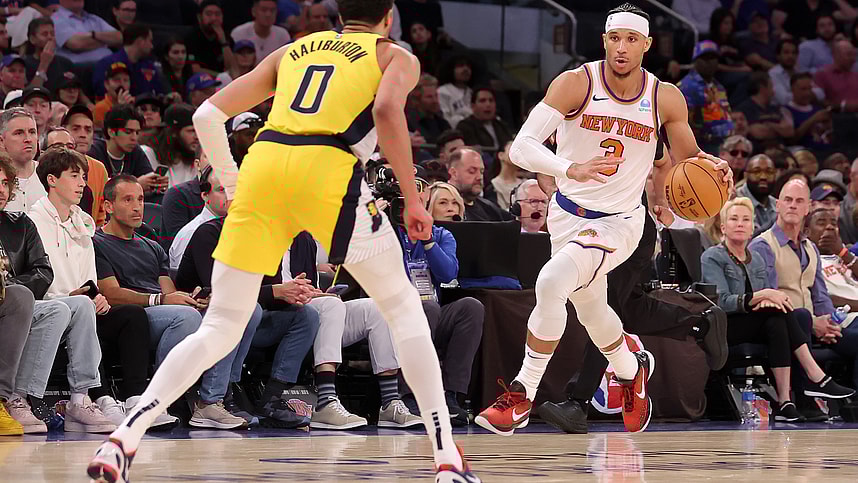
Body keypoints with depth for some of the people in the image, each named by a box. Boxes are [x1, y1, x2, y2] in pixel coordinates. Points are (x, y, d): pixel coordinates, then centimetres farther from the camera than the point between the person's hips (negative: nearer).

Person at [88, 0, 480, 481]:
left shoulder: (292, 51, 30)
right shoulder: (396, 57, 19)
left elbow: (208, 115, 23)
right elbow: (387, 109, -5)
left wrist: (232, 184, 33)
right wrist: (413, 200, -2)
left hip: (262, 164, 3)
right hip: (330, 171, -3)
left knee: (220, 329, 9)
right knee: (403, 308, 14)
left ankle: (123, 437, -8)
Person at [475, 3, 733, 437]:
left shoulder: (666, 100, -10)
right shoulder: (576, 84, -16)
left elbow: (686, 157, 9)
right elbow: (521, 147, -25)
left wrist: (709, 165, -15)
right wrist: (572, 169, -42)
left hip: (619, 222, -2)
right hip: (568, 213, 3)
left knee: (552, 283, -27)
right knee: (590, 308, 21)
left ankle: (522, 397, -15)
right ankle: (632, 370, 55)